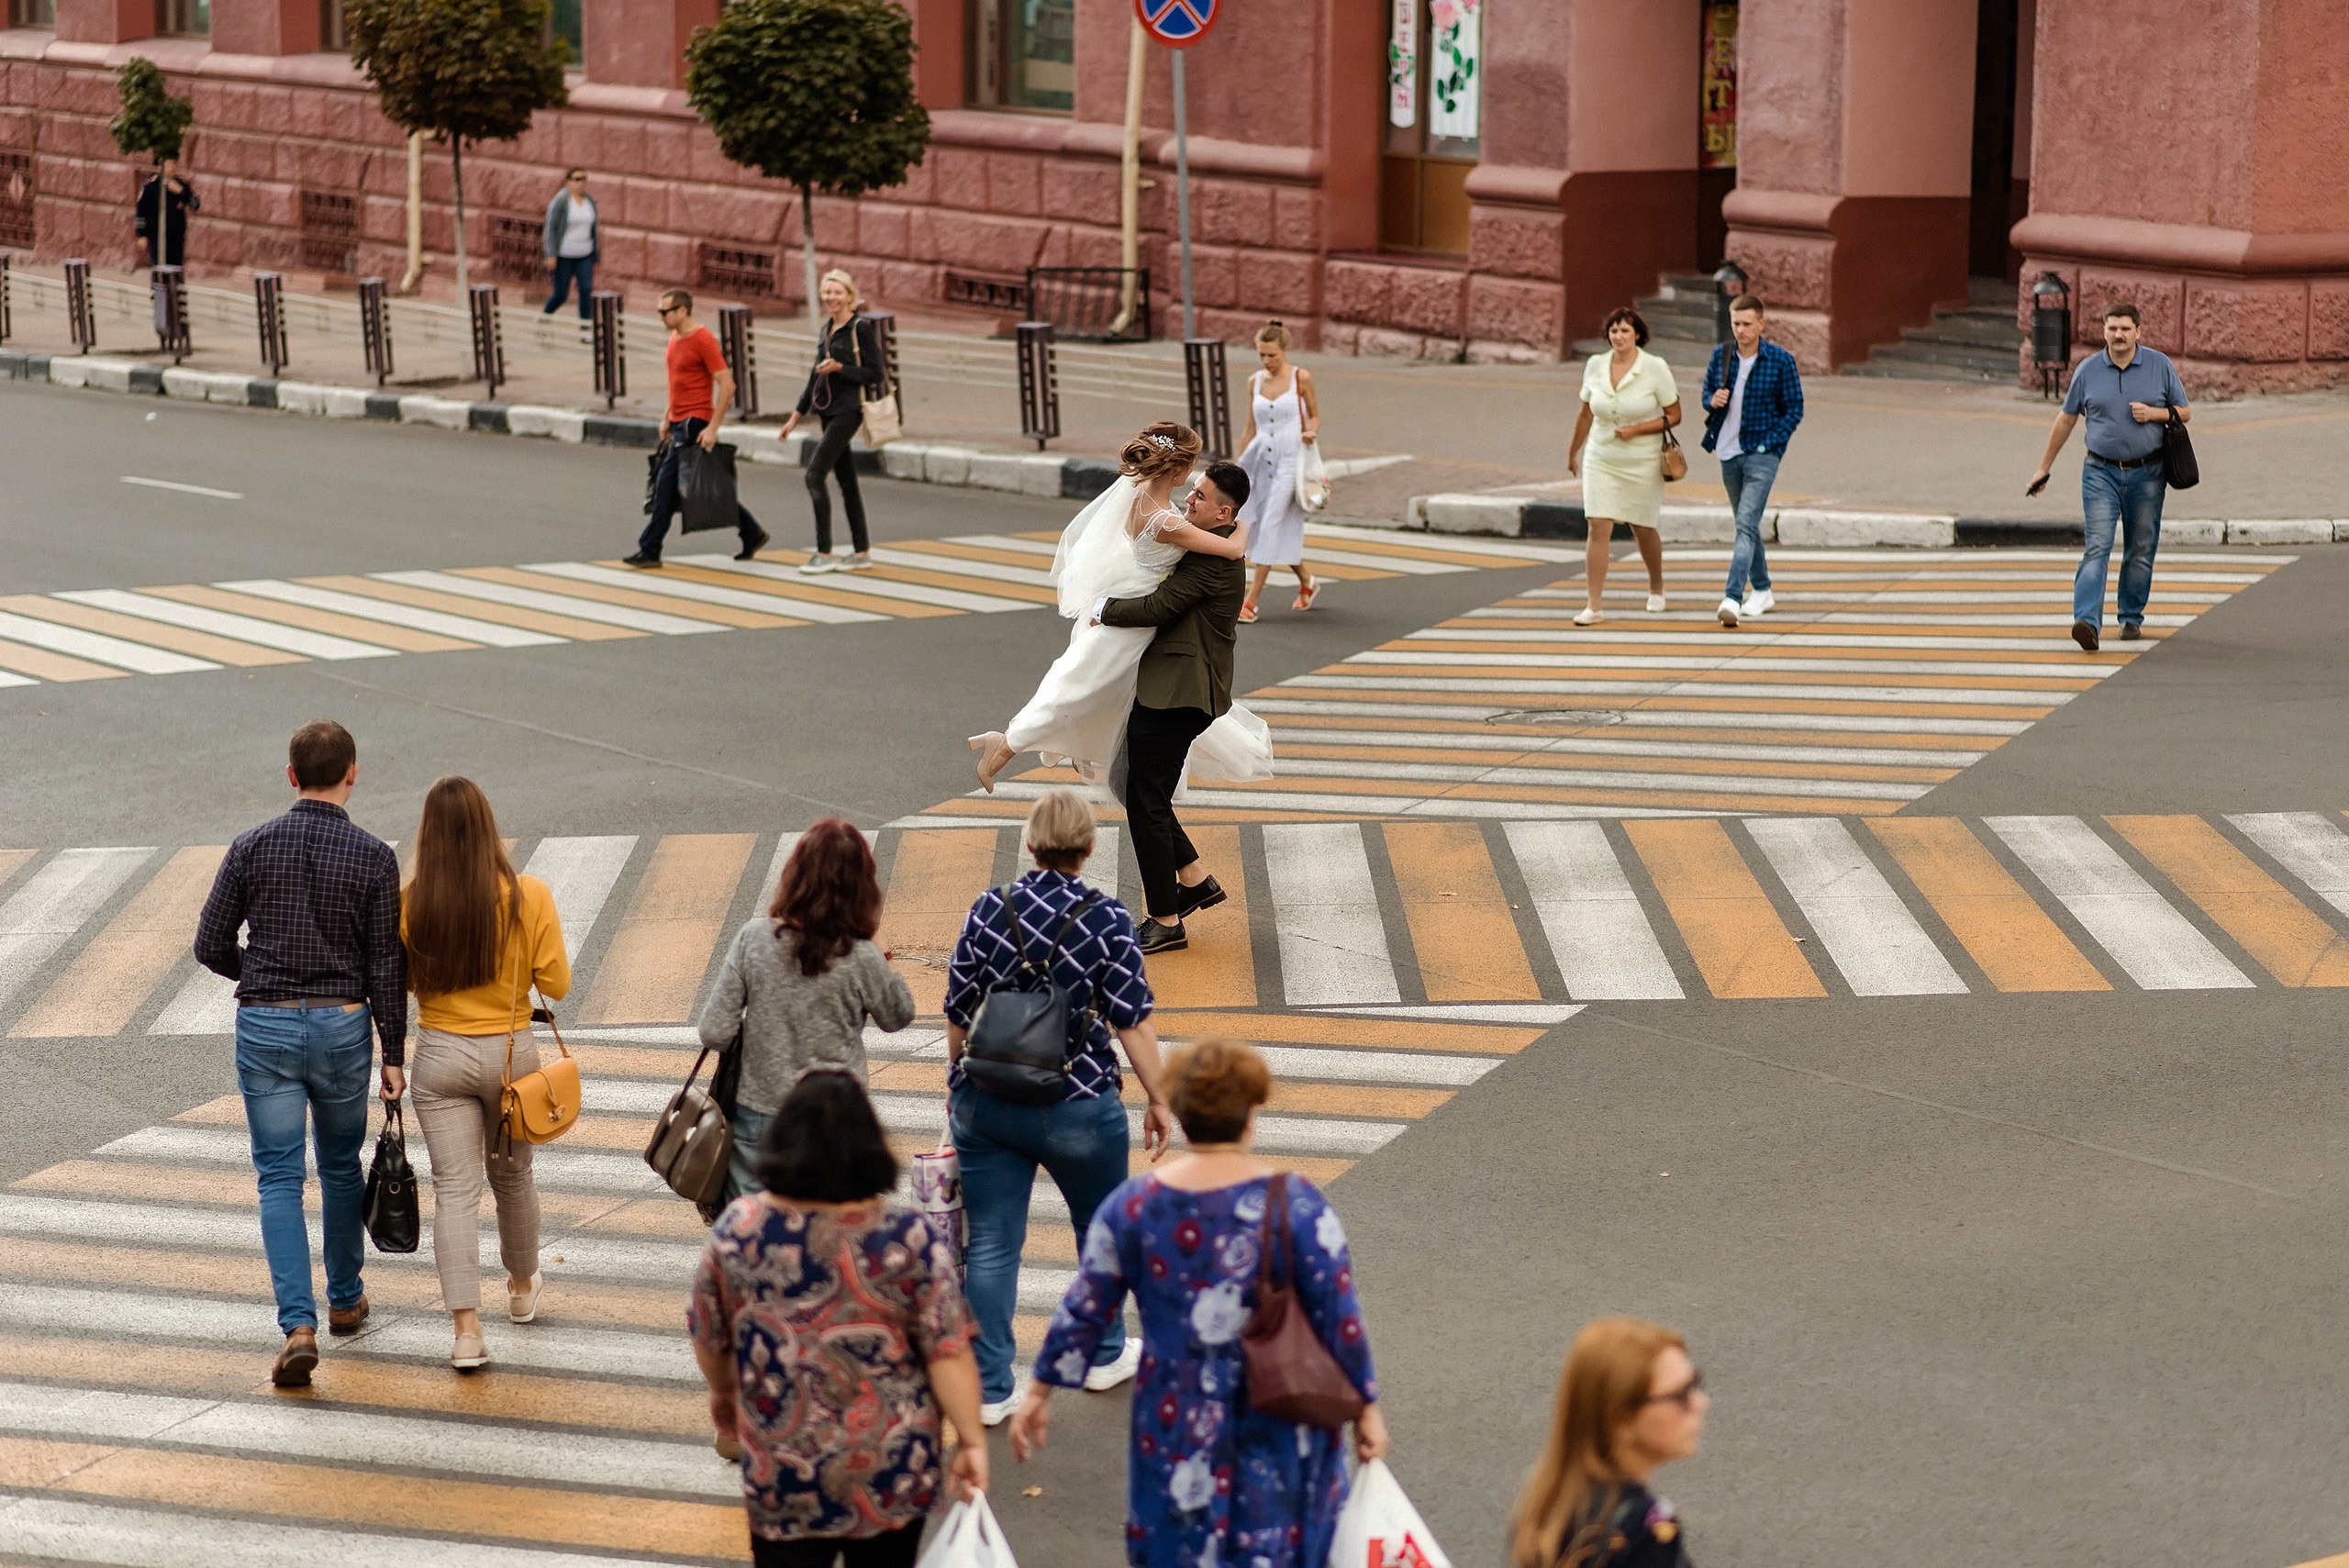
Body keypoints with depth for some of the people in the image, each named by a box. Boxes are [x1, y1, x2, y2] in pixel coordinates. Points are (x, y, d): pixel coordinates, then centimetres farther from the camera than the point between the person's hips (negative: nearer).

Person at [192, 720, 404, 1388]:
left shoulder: (252, 847, -3)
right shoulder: (372, 857, -6)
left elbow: (211, 945, 0)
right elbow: (386, 967, -6)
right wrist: (394, 1054, 1)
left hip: (264, 1027, 0)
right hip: (341, 1028, 0)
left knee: (279, 1178, 2)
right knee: (341, 1167, 20)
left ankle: (298, 1325, -12)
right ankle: (345, 1299, 35)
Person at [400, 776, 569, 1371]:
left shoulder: (409, 904, -12)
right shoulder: (529, 897, -13)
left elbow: (401, 982, 1)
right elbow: (556, 985, -8)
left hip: (441, 1054, -1)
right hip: (511, 1053, 1)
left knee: (455, 1188, 1)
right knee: (512, 1176, 23)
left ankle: (466, 1330, -8)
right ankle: (521, 1287, 45)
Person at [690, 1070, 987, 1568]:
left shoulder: (738, 1228, -9)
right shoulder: (910, 1237, -14)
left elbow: (708, 1335, 4)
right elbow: (948, 1352, -14)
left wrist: (723, 1392, 22)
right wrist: (971, 1440, -5)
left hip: (782, 1472, 0)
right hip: (894, 1472, 0)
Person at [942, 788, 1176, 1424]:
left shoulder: (989, 909, -3)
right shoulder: (1106, 919, -11)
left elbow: (957, 1011, 3)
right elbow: (1133, 1021, -10)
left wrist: (958, 1084, 18)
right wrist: (1157, 1101, 0)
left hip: (985, 1104, 2)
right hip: (1076, 1109, -2)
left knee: (990, 1245, 9)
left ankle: (989, 1389, 12)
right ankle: (1104, 1356, 36)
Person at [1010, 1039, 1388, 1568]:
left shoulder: (1133, 1204, -7)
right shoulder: (1296, 1204, -14)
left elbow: (1084, 1310, -1)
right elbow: (1340, 1320, -11)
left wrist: (1041, 1390, 11)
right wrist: (1366, 1407, 0)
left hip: (1175, 1421, 2)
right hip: (1275, 1424, -2)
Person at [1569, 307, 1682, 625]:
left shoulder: (1656, 368, -10)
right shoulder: (1595, 366, -1)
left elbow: (1674, 416, -6)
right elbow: (1586, 413, 14)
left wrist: (1636, 430, -18)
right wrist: (1573, 452, 23)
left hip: (1642, 463, -2)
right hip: (1601, 460, 2)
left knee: (1641, 528, 11)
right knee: (1598, 528, -10)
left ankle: (1656, 587, 40)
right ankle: (1592, 606, -9)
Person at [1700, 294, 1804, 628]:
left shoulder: (1781, 360, -8)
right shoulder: (1721, 356, 3)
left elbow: (1795, 410, -3)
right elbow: (1707, 392, 17)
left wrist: (1768, 443, -13)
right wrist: (1713, 401, -9)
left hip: (1762, 453, -5)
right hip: (1729, 452, 5)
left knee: (1747, 525, -17)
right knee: (1746, 525, 16)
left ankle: (1732, 598, -25)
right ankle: (1761, 593, 30)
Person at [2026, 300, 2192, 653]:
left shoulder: (2160, 365, 2)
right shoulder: (2088, 370, 2)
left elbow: (2184, 412, 8)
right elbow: (2066, 420, 11)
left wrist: (2154, 413, -13)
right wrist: (2044, 468, 13)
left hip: (2147, 474, 1)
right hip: (2101, 473, -1)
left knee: (2140, 551, 8)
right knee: (2097, 547, -14)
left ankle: (2132, 618, 23)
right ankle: (2087, 623, -25)